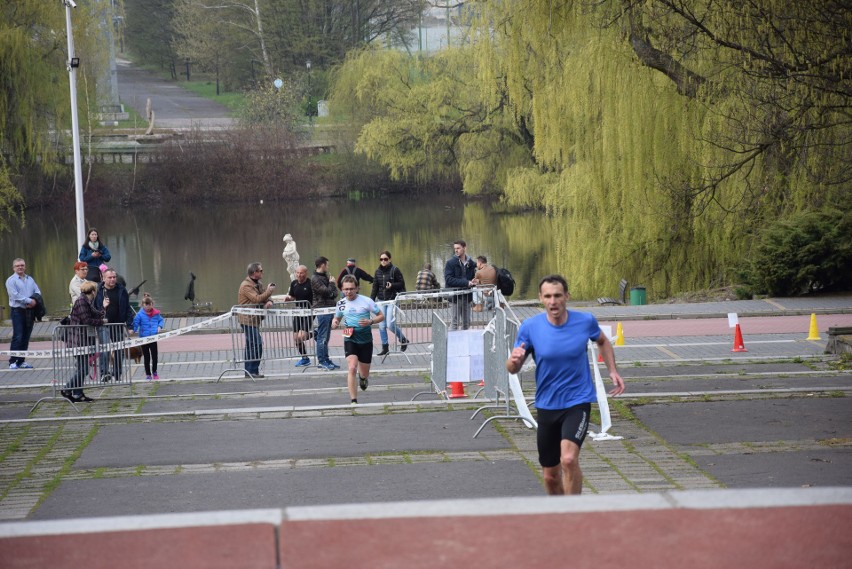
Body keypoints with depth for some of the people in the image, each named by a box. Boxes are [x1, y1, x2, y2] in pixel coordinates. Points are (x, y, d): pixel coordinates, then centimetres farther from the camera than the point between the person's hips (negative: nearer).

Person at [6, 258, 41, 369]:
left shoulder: (30, 279, 16)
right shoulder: (11, 280, -3)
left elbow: (37, 292, 11)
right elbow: (15, 295, -15)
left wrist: (35, 300, -10)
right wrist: (29, 301, -15)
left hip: (30, 311, 6)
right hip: (18, 310, -6)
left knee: (26, 337, 7)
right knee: (17, 337, -11)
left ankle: (21, 361, 12)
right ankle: (12, 362, -8)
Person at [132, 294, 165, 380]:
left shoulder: (156, 313, 2)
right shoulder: (140, 314, -7)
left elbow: (161, 320, 13)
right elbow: (135, 323, -9)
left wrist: (160, 327, -5)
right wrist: (132, 330, -26)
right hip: (144, 338, -2)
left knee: (154, 356, 6)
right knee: (146, 356, 8)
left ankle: (154, 372, 25)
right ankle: (148, 374, 17)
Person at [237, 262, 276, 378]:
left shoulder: (257, 284, 17)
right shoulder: (246, 285, -14)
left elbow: (263, 298, 17)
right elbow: (257, 299, -25)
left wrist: (268, 302, -6)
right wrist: (269, 291, -15)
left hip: (253, 319, 11)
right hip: (248, 319, -11)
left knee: (251, 345, 15)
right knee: (257, 344, -16)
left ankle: (249, 371, 21)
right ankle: (252, 371, -15)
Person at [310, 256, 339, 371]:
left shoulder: (325, 276, 18)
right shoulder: (315, 278, -11)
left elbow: (334, 292, 19)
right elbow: (326, 292, -19)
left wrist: (333, 293, -3)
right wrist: (331, 283, -2)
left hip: (329, 309, 9)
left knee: (326, 337, 13)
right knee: (322, 337, -7)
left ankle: (326, 359, 19)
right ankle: (322, 361, -4)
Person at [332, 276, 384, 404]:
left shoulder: (366, 301, -8)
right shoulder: (341, 303, 2)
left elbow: (381, 316, -1)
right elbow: (337, 317, 20)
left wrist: (370, 321, -20)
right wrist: (334, 322, -4)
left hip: (366, 340, 0)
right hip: (350, 340, 0)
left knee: (364, 373, 12)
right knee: (352, 368, -21)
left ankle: (362, 376, 53)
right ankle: (353, 401, -17)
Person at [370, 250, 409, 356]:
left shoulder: (395, 270, -5)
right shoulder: (378, 271, 10)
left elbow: (402, 283, -3)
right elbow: (375, 287, 14)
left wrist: (392, 285, -20)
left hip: (392, 300, -5)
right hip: (381, 301, 5)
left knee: (390, 324, -11)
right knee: (381, 326, 3)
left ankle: (403, 340, 12)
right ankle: (385, 348, 11)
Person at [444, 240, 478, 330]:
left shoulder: (470, 263, 8)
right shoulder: (451, 263, -6)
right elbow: (448, 279, -15)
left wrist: (474, 282, -5)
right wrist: (466, 283, -21)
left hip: (467, 296, 5)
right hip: (455, 296, -5)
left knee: (466, 323, 10)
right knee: (455, 322, -6)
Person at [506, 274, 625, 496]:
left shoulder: (585, 321, -7)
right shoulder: (530, 327, -8)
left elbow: (603, 342, 17)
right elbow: (512, 369, -3)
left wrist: (612, 371, 5)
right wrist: (514, 360, -26)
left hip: (578, 401, -2)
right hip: (546, 405, 2)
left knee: (569, 459, -26)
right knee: (550, 476, 9)